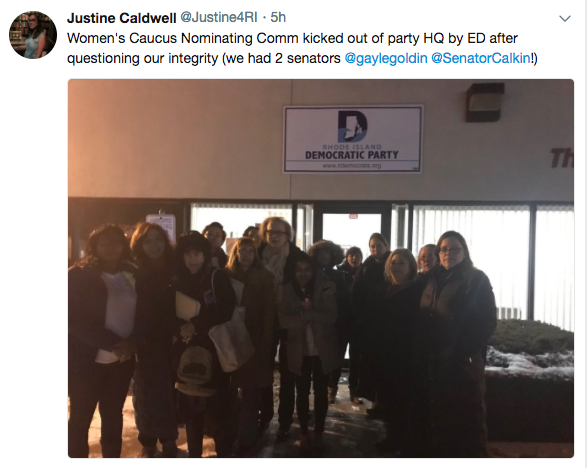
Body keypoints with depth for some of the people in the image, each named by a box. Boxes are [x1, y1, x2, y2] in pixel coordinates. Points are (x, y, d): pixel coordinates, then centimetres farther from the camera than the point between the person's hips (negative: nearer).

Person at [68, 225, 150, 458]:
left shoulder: (131, 274, 4)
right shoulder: (78, 275, -8)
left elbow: (144, 312, 4)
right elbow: (76, 320, -14)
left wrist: (133, 341, -14)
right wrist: (112, 344, -20)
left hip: (123, 359, 4)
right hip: (86, 360, -4)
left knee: (113, 415, 17)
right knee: (81, 418, 11)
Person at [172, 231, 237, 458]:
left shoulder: (218, 277, -4)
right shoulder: (176, 281, 7)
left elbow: (225, 310, -12)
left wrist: (196, 324, -17)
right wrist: (182, 327, -12)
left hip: (214, 348, -3)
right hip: (186, 350, 4)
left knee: (217, 405, -2)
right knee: (190, 406, 10)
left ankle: (223, 453, 17)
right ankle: (194, 453, 29)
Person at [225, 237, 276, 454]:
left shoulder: (264, 277, 1)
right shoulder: (227, 275, 4)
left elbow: (269, 310, -2)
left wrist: (266, 339, -9)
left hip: (257, 337, -1)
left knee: (251, 388, 1)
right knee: (247, 388, 7)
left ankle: (247, 438, 13)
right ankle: (248, 433, 28)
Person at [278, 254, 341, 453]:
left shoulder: (323, 287, -6)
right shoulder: (287, 290, -4)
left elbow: (331, 316, -13)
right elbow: (284, 320, -12)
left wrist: (309, 311, -25)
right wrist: (305, 313, -24)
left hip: (322, 350, 0)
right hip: (299, 351, 0)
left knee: (321, 392, 13)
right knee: (302, 393, 11)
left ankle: (318, 432, 31)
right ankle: (304, 433, 29)